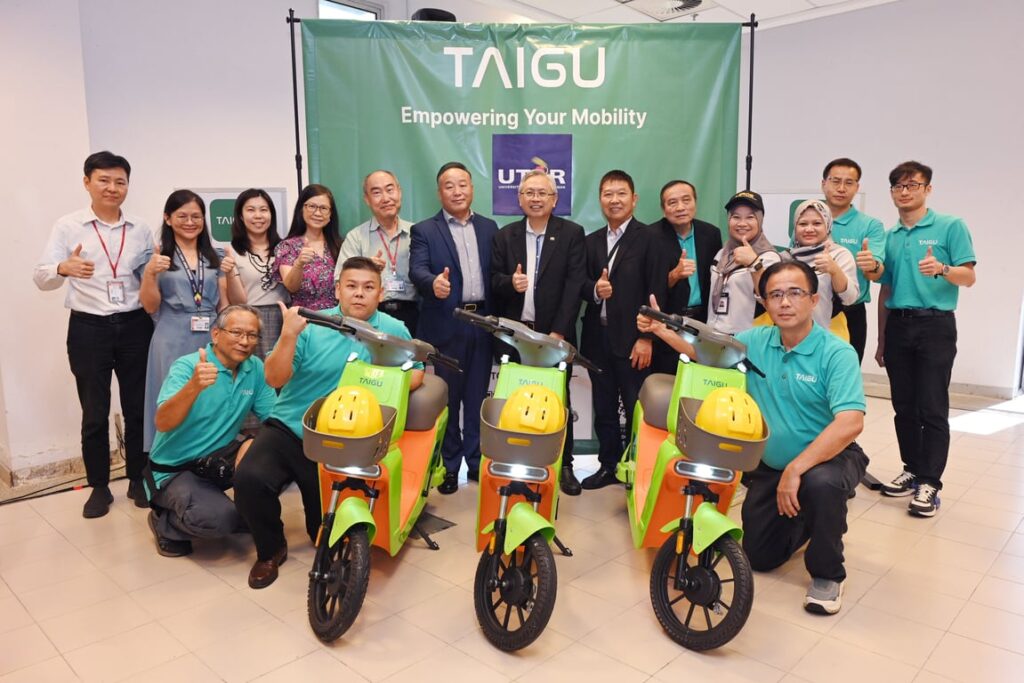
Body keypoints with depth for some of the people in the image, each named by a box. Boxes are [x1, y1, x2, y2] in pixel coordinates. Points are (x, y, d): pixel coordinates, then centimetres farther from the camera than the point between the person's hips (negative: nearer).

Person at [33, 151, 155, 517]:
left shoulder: (140, 229, 7)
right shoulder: (68, 226, 0)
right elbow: (41, 277, -9)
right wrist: (65, 268, -31)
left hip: (134, 325, 2)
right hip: (88, 328, -2)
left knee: (138, 407, 8)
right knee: (94, 412, 6)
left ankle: (137, 479, 23)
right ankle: (99, 486, 21)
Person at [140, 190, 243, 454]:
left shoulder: (216, 257, 12)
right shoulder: (157, 256, 4)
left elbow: (232, 304, 9)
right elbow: (150, 306, 0)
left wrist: (230, 273, -6)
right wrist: (150, 273, -15)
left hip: (210, 340, 3)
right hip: (173, 343, -2)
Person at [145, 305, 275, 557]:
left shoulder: (255, 368, -1)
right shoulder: (186, 366, -16)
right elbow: (163, 423, -30)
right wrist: (194, 386, -47)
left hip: (221, 457, 5)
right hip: (176, 470, -5)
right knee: (217, 518, -31)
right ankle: (165, 523, 3)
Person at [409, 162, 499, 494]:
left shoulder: (489, 228, 12)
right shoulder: (424, 230, 2)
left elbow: (496, 272, 8)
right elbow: (417, 269, -13)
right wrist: (433, 282, -35)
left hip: (482, 323, 3)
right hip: (445, 326, -3)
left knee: (478, 397, 11)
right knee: (447, 398, 6)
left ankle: (476, 460, 24)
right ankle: (449, 465, 19)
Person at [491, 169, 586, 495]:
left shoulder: (572, 233, 1)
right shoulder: (505, 235, 9)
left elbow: (575, 285, -7)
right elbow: (494, 280, 6)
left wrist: (558, 332, -14)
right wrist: (509, 282, -18)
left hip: (555, 334, -2)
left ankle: (564, 465, 16)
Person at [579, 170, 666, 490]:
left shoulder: (649, 238, -2)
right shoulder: (591, 241, 15)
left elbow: (656, 292, -8)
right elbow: (582, 285, 10)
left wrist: (646, 337, -14)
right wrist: (594, 289, -14)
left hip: (633, 338, -5)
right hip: (598, 337, 5)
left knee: (635, 409, 2)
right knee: (603, 408, 12)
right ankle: (608, 465, 24)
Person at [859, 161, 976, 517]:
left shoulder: (950, 227, 0)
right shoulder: (889, 236, 14)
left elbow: (969, 276, -6)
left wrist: (942, 269, -29)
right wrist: (881, 341, 17)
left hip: (935, 325, -5)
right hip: (897, 326, 5)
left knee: (932, 408, -5)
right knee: (904, 407, 9)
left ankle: (929, 483, 0)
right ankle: (912, 470, 20)